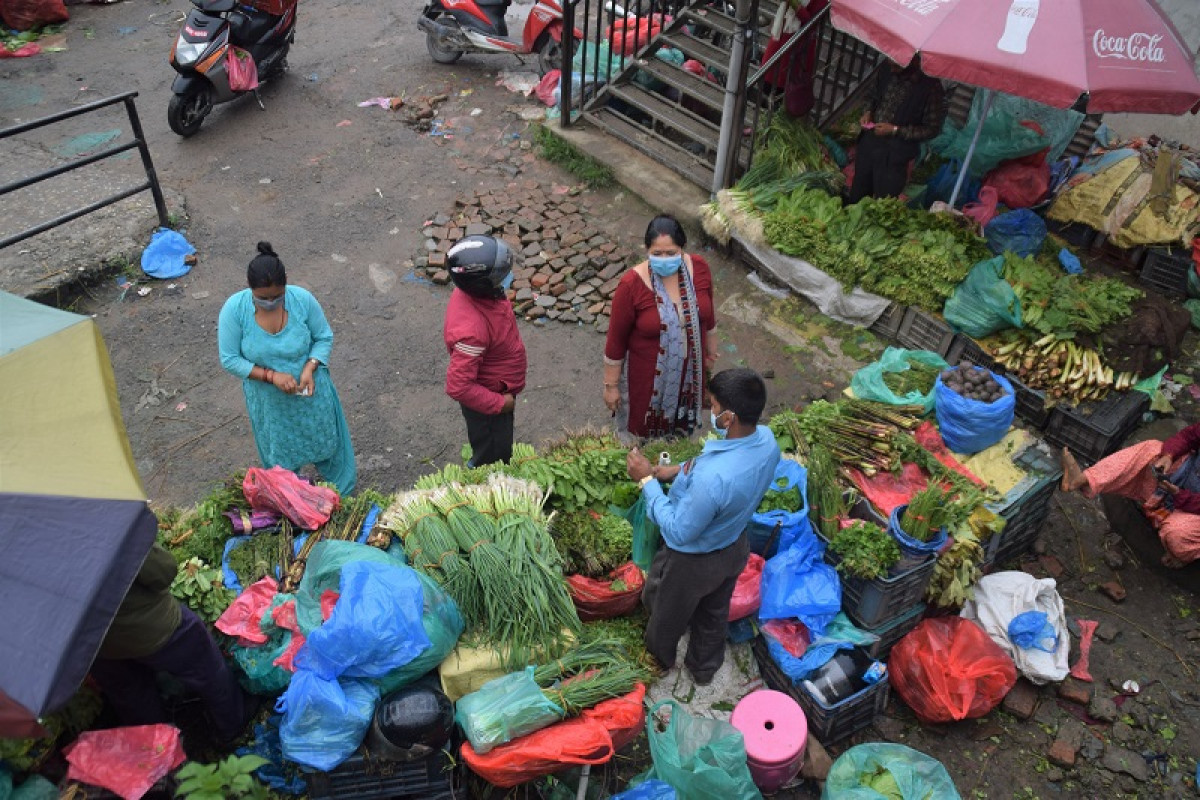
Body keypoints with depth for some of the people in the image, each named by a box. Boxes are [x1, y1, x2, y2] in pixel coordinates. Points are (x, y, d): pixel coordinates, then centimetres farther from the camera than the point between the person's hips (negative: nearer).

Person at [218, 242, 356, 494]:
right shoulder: (234, 309, -24)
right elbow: (230, 359, -17)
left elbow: (324, 337, -9)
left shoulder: (303, 299, -24)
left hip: (309, 389, 0)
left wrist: (310, 368, -26)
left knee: (325, 439, 24)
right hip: (268, 401, 0)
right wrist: (272, 376, -27)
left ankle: (343, 486, 53)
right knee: (280, 455, 22)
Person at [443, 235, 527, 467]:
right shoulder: (471, 329, -42)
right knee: (492, 459, 17)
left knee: (500, 451, 32)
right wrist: (499, 403, -24)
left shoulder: (477, 291, -15)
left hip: (499, 390, 9)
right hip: (486, 402, -9)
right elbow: (458, 387, -37)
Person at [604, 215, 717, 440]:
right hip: (649, 375, -4)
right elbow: (616, 339, -16)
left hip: (689, 369, 4)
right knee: (648, 437, 18)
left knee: (682, 430, 26)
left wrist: (710, 350, 16)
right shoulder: (631, 285, -26)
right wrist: (611, 385, -9)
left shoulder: (699, 268, -14)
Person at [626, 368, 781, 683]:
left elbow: (678, 531, -30)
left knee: (665, 612, 27)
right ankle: (704, 668, 58)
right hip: (735, 548, 6)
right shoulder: (766, 440, -21)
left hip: (692, 561, -6)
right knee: (715, 614, 32)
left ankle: (657, 660, 57)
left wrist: (647, 479, -25)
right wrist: (679, 469, -2)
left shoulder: (711, 478, -46)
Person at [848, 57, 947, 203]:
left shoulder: (931, 87, -17)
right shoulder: (886, 74, -1)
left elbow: (932, 129, -12)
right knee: (856, 198, 18)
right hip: (868, 143, 5)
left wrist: (895, 130, -18)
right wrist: (869, 112, -3)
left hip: (895, 154, -5)